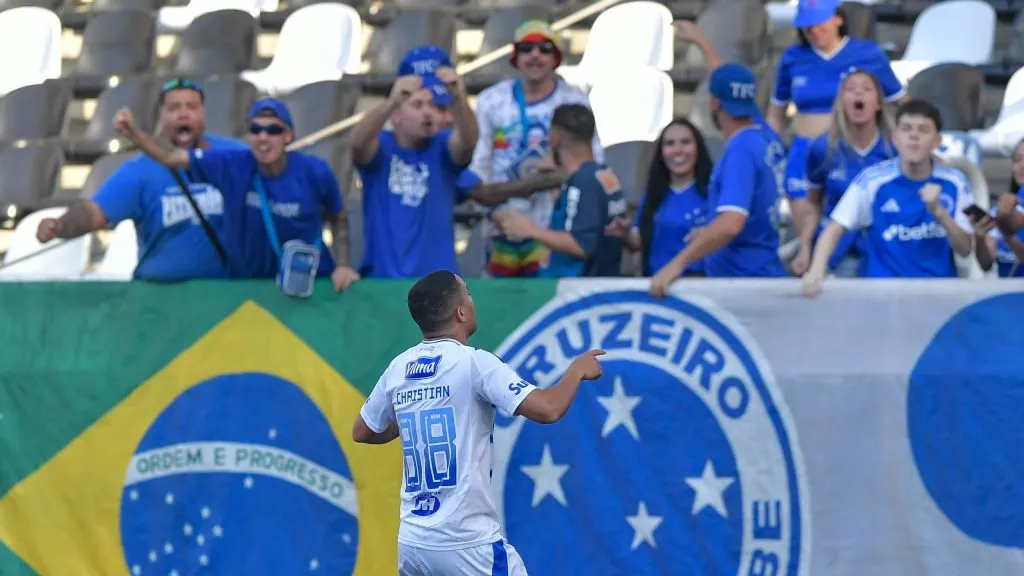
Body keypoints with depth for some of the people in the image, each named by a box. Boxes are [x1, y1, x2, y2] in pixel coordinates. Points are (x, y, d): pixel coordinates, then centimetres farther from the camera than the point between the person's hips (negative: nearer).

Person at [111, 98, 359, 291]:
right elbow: (169, 158, -14)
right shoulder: (232, 165, -16)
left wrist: (343, 266, -10)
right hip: (250, 282, 1)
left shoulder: (315, 173, -17)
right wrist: (134, 133, -31)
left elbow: (338, 219, 1)